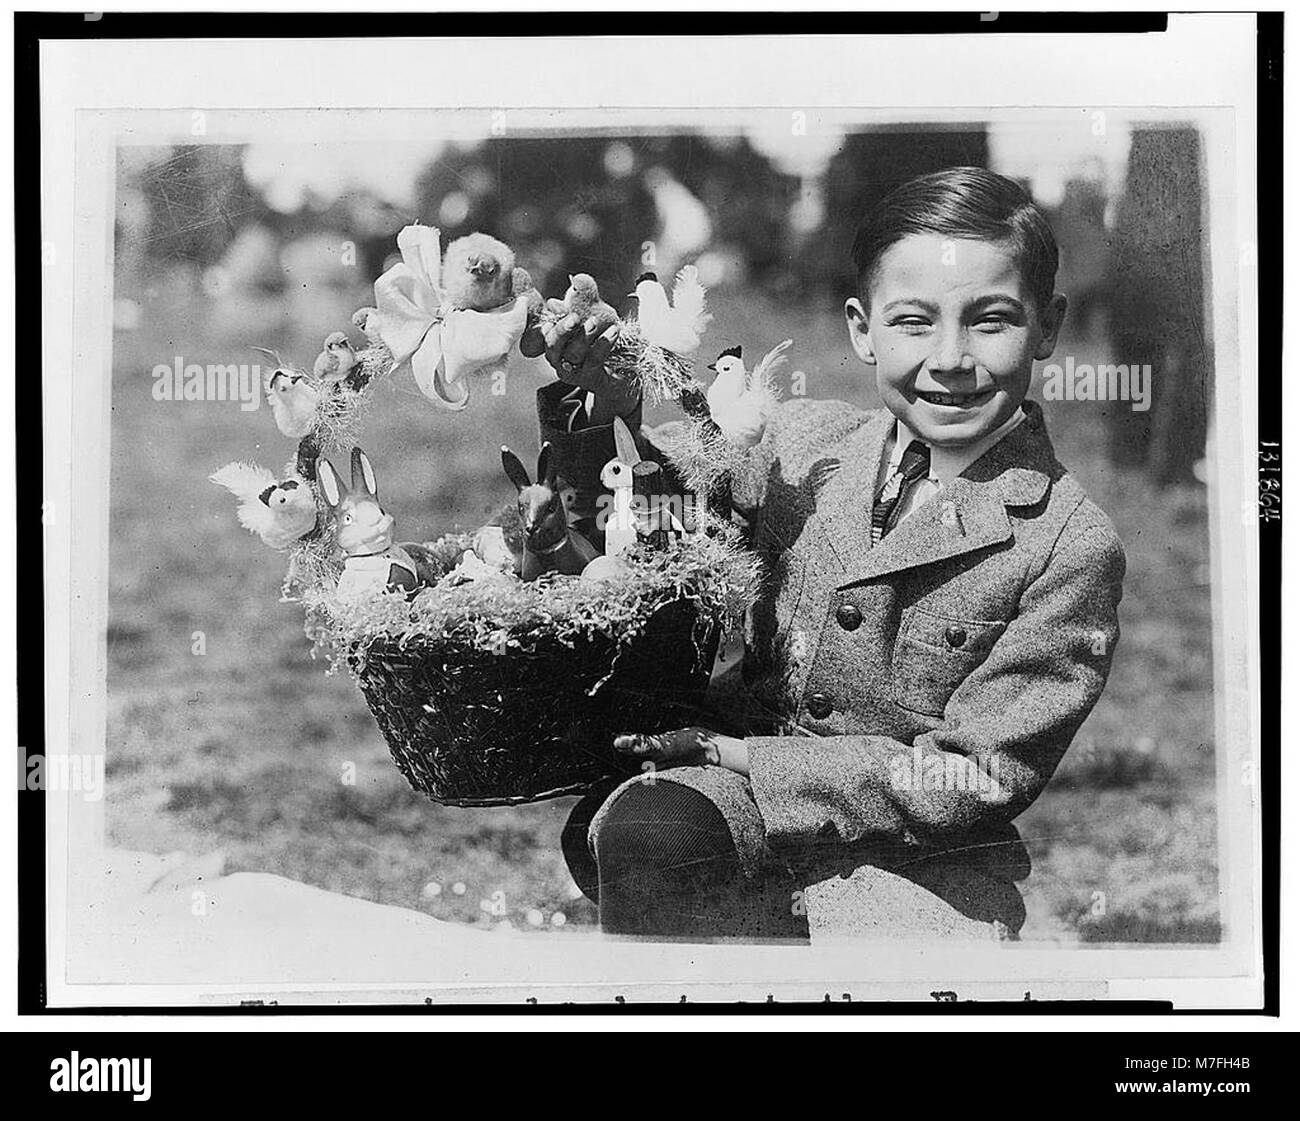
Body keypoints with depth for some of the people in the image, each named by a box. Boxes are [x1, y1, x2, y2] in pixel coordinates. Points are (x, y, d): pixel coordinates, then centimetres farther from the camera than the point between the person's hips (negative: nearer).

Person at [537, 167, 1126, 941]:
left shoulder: (1073, 547, -9)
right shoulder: (803, 443, 4)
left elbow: (978, 777, -9)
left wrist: (741, 756, -14)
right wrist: (601, 407, 0)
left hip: (918, 863, -2)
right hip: (746, 793, 3)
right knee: (638, 830, -30)